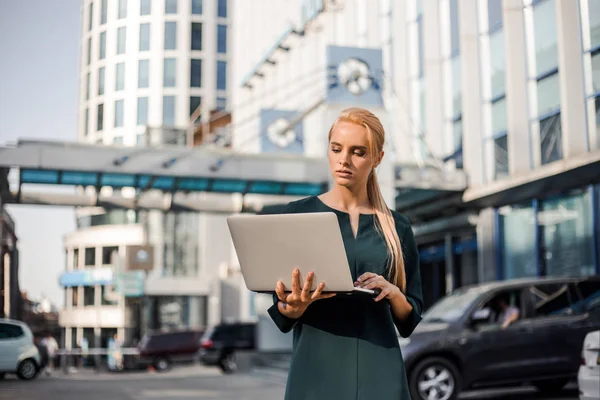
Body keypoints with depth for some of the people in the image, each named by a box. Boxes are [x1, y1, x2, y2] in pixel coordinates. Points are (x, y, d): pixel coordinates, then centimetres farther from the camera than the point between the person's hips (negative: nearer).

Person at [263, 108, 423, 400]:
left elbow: (410, 321, 8)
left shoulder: (397, 228, 7)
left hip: (380, 373, 1)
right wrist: (295, 306, -19)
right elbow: (281, 316, 1)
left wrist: (393, 292, -11)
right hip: (315, 370, -1)